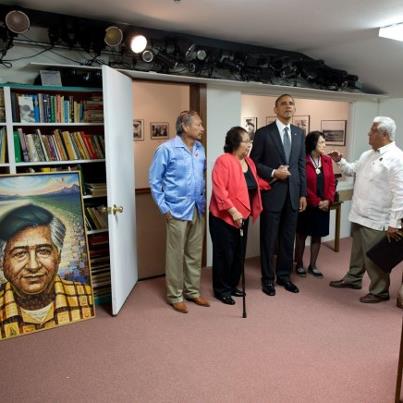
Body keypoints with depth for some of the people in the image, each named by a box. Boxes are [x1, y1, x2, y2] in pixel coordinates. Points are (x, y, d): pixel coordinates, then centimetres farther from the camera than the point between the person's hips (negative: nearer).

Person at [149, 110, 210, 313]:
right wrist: (164, 208, -10)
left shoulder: (200, 149, 7)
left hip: (198, 209, 6)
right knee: (176, 255, 5)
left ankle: (192, 291, 29)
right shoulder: (167, 149, -11)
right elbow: (154, 180, -8)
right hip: (177, 210, -6)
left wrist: (202, 201, 11)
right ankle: (175, 296, 20)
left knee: (195, 253, 14)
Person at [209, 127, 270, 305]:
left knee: (239, 253, 16)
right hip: (224, 217, -8)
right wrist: (233, 212, -26)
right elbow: (219, 190, -24)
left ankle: (232, 286, 32)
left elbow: (255, 183, 20)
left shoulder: (248, 162, 9)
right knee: (225, 254, 3)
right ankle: (221, 290, 19)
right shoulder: (223, 161, -17)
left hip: (242, 216, 8)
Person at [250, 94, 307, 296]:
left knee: (288, 238, 12)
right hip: (272, 193, -4)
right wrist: (273, 173, -16)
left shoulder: (299, 133, 11)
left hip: (293, 193, 5)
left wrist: (303, 193, 7)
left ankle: (284, 275, 27)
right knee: (269, 239, 4)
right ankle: (268, 279, 19)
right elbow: (254, 163, -3)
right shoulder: (263, 133, -4)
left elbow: (301, 165, 11)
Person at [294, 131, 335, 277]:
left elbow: (332, 182, 5)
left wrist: (328, 200, -8)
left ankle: (312, 265, 23)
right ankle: (299, 264, 20)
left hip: (324, 205, 5)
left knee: (317, 235, 11)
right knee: (302, 235, 7)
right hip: (307, 205, -5)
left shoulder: (327, 160, 5)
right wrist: (317, 202, -14)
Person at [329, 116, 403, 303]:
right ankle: (353, 278, 39)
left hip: (375, 219, -8)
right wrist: (340, 161, 6)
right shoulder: (367, 155, 10)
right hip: (359, 214, 8)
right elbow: (352, 170, 25)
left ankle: (379, 291, 20)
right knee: (358, 251, 22)